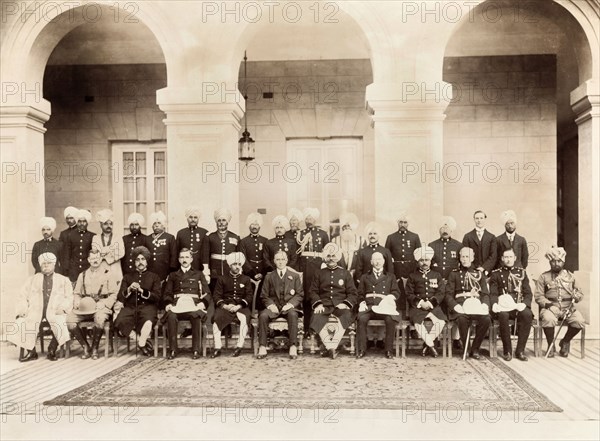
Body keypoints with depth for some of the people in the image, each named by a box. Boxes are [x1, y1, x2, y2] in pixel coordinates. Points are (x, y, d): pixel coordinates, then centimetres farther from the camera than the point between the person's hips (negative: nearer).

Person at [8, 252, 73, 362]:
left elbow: (69, 297, 9)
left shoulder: (63, 280, 19)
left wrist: (62, 308, -11)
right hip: (34, 311, 2)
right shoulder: (32, 280, 24)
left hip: (55, 312, -2)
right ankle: (31, 352, -8)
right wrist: (23, 310, -3)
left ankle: (52, 350, -10)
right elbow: (22, 297, 16)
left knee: (61, 324, -34)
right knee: (21, 324, -27)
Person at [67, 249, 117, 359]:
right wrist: (77, 301, -2)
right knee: (69, 319, -24)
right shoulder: (82, 275, 22)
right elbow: (76, 293, 21)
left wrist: (104, 303, -13)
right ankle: (85, 347, -9)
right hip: (84, 307, 4)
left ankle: (94, 348, -14)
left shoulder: (107, 274, 10)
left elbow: (114, 294, 3)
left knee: (99, 319, -37)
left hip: (101, 306, -4)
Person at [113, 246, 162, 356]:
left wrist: (142, 291, -7)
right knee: (119, 322, -32)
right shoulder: (127, 277, 25)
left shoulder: (154, 277, 20)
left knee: (148, 322, -38)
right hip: (130, 307, 2)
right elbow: (120, 297, 13)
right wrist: (129, 289, -6)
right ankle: (144, 340, -16)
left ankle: (141, 343, -12)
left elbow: (157, 297, 5)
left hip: (147, 307, -2)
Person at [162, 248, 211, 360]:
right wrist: (168, 304, -5)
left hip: (193, 303, -1)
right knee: (171, 316, -35)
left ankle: (196, 350, -26)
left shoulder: (198, 274, 24)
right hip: (177, 303, 1)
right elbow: (167, 293, 17)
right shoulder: (173, 275, 27)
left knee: (196, 316, -36)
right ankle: (172, 350, -24)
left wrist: (203, 303, -7)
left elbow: (207, 293, 15)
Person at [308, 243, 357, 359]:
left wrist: (345, 303, -8)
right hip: (324, 306, 1)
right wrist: (318, 304, -7)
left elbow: (353, 293, 11)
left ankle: (332, 346, -34)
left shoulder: (345, 273, 17)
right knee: (316, 318, -33)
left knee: (347, 316, -35)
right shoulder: (319, 273, 19)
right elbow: (312, 292, 12)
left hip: (340, 306, 0)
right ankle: (330, 347, -31)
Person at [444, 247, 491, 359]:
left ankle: (475, 349, -11)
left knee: (486, 319, -30)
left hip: (476, 304, 2)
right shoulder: (454, 274, 15)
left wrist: (485, 304, -7)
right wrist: (455, 305, -13)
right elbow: (449, 294, 7)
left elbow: (485, 294, 15)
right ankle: (465, 348, -14)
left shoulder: (479, 274, 22)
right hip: (460, 305, -2)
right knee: (462, 319, -36)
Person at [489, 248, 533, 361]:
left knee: (527, 314, -32)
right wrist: (494, 304, -17)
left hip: (519, 305, 2)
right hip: (503, 306, -1)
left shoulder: (521, 272, 17)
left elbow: (528, 293, 11)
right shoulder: (496, 273, 13)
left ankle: (520, 350, -21)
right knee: (503, 315, -36)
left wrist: (524, 303, -11)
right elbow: (493, 293, 5)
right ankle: (507, 351, -21)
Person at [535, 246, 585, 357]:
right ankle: (551, 346, -9)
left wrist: (577, 295, -9)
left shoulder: (570, 276, 15)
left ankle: (565, 342, 3)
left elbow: (580, 294, 15)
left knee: (580, 321, -27)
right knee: (548, 319, -36)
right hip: (550, 308, -2)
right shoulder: (544, 277, 8)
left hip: (568, 308, 2)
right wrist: (548, 303, -17)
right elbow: (539, 296, 1)